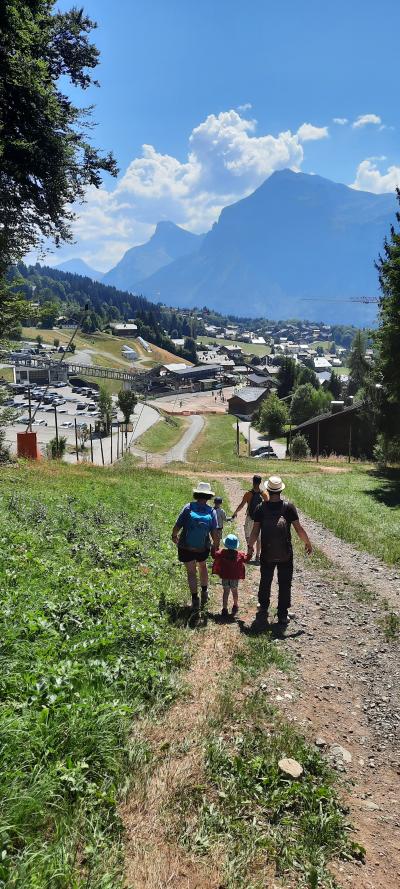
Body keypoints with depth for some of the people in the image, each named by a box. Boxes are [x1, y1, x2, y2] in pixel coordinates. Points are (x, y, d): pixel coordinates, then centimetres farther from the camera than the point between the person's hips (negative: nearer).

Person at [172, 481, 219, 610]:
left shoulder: (188, 507, -14)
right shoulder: (211, 511, -10)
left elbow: (176, 527, -13)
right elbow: (214, 534, -11)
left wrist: (174, 537, 8)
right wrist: (216, 547, 6)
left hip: (186, 548, -2)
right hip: (203, 548, 2)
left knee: (191, 572, 13)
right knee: (202, 567, 29)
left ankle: (195, 599, 14)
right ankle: (204, 592, 37)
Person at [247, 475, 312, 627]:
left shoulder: (261, 508, -7)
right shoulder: (288, 507, -10)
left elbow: (255, 531, -6)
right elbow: (299, 529, -8)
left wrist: (250, 546, 8)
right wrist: (308, 543, 7)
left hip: (267, 554, 1)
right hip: (285, 555, -1)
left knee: (265, 582, 19)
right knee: (285, 584, 8)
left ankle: (263, 609, 33)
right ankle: (282, 616, 11)